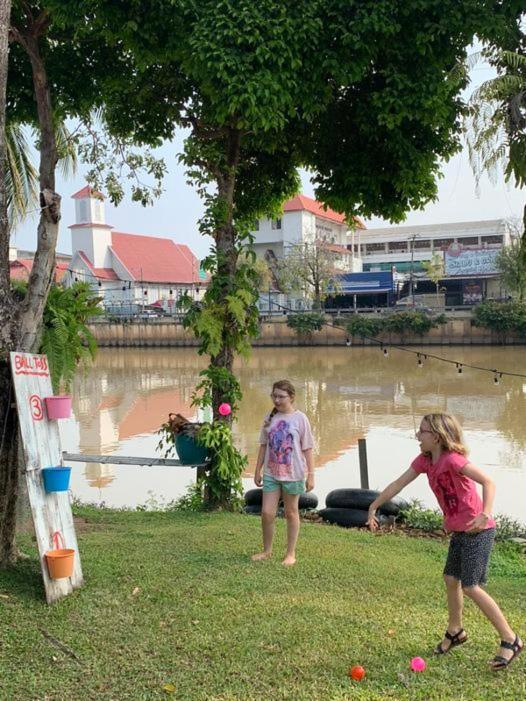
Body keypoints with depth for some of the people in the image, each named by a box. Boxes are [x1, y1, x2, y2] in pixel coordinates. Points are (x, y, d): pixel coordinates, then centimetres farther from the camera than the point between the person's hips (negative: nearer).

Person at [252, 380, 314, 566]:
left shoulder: (300, 419, -7)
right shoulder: (270, 418, 4)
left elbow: (307, 449, -6)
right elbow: (263, 446, 10)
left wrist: (311, 475, -7)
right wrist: (258, 471, 9)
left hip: (293, 474, -3)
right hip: (271, 473, 3)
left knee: (291, 513, 9)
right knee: (267, 512, 0)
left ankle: (291, 553, 21)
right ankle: (267, 551, 20)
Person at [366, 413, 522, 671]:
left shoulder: (452, 459, -23)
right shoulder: (424, 460, 2)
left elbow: (488, 482, -30)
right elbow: (398, 484, 6)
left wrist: (485, 515, -43)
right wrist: (373, 507, 8)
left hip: (478, 531, -9)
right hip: (459, 531, 9)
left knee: (471, 587, -7)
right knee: (451, 579, 17)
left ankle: (510, 640, 5)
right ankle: (455, 631, 37)